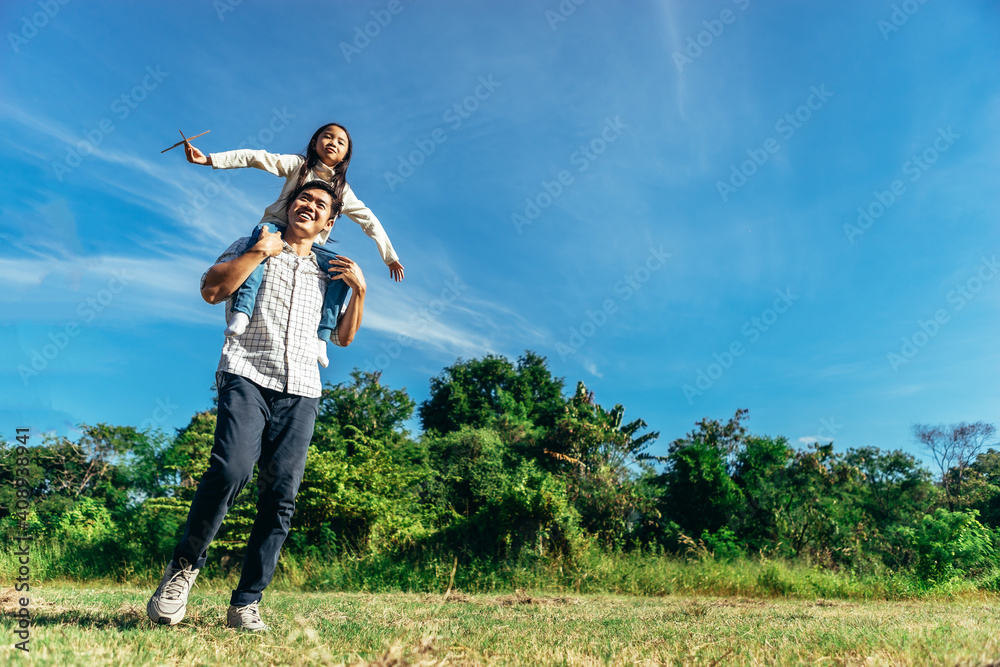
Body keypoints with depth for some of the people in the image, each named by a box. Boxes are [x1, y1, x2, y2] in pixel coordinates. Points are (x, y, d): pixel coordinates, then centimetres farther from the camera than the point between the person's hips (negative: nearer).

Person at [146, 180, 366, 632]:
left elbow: (343, 336, 24)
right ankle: (185, 564, 0)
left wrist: (359, 290, 11)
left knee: (281, 495, -6)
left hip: (301, 389, 3)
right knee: (231, 469, -24)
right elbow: (211, 290, 3)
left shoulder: (329, 272, 25)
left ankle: (246, 604, 3)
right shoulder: (255, 246, 18)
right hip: (248, 374, -3)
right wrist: (259, 252, 1)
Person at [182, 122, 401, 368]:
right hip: (278, 227, -2)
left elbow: (369, 220, 20)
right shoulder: (298, 164, 11)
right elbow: (258, 158, 0)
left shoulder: (343, 189, 17)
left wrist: (390, 256, 17)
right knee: (262, 233, -39)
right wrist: (209, 159, -8)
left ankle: (321, 336, -30)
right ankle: (241, 312, -51)